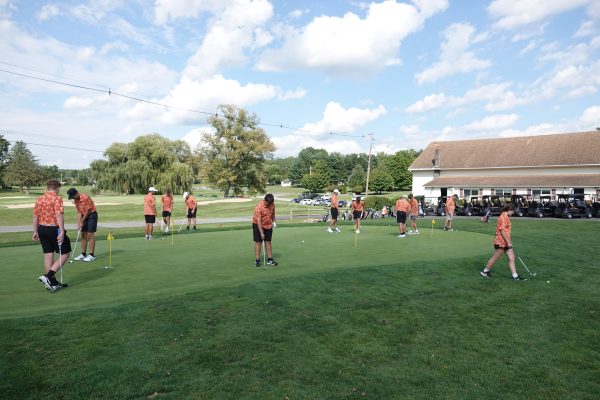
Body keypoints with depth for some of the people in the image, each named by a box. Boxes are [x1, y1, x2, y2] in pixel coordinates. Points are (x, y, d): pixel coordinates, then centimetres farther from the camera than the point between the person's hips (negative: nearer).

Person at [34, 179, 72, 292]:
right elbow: (59, 215, -22)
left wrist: (36, 232, 20)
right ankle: (48, 276, -9)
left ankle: (52, 282, 17)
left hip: (42, 229, 8)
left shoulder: (39, 199, 9)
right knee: (65, 254, 4)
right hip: (53, 229, -7)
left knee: (48, 255, 10)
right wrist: (62, 232, -23)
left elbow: (35, 216, 13)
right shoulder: (57, 199, -13)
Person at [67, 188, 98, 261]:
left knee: (90, 234, -10)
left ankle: (91, 255, -7)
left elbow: (88, 211, -18)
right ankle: (83, 254, 14)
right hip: (84, 216, 8)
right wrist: (78, 224, -5)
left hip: (92, 215, -8)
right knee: (83, 235, 7)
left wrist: (82, 222, -12)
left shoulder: (85, 197, -21)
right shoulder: (76, 201, 4)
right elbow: (79, 212, 5)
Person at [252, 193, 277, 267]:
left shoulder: (272, 204, -9)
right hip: (258, 225, -5)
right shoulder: (259, 207, -27)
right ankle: (257, 260, 2)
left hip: (268, 225, 5)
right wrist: (261, 233, -30)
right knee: (258, 242, -4)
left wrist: (273, 222, 10)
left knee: (268, 242, 6)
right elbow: (258, 220, -28)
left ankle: (270, 259, 9)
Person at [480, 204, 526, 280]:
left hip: (506, 242, 9)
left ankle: (515, 276, 8)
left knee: (511, 258, 5)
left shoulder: (506, 217, 14)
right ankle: (485, 271, 19)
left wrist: (508, 241, 22)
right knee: (495, 258, 3)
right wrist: (508, 242, -21)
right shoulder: (503, 217, -18)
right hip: (500, 242, -9)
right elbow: (502, 231, -22)